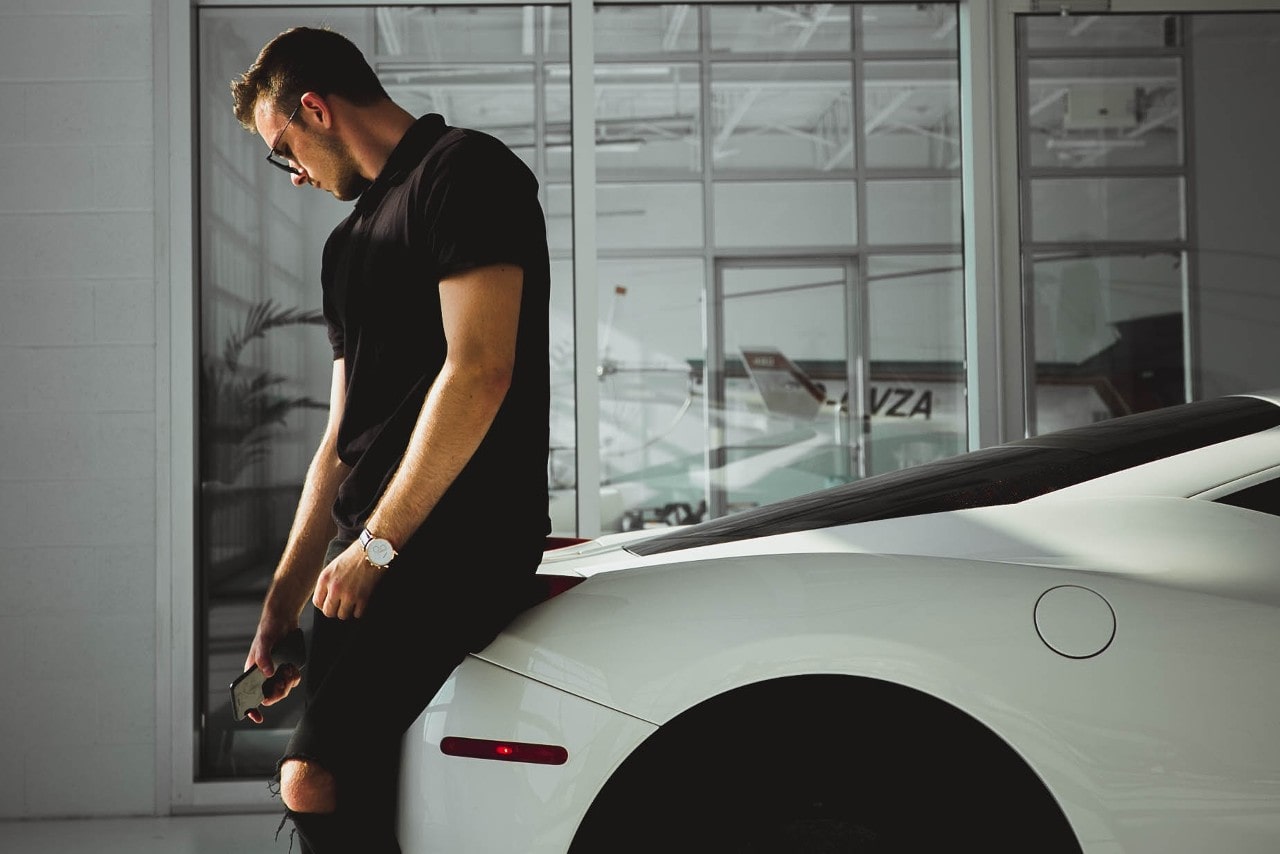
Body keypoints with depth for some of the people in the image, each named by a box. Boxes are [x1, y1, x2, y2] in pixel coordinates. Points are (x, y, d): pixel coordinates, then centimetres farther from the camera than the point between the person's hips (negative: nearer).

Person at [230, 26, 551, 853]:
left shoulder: (465, 170, -3)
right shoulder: (349, 242, 24)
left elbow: (479, 374, -16)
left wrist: (376, 544, -14)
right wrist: (281, 607, 20)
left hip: (461, 540, -9)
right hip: (370, 549, 9)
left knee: (316, 778, -21)